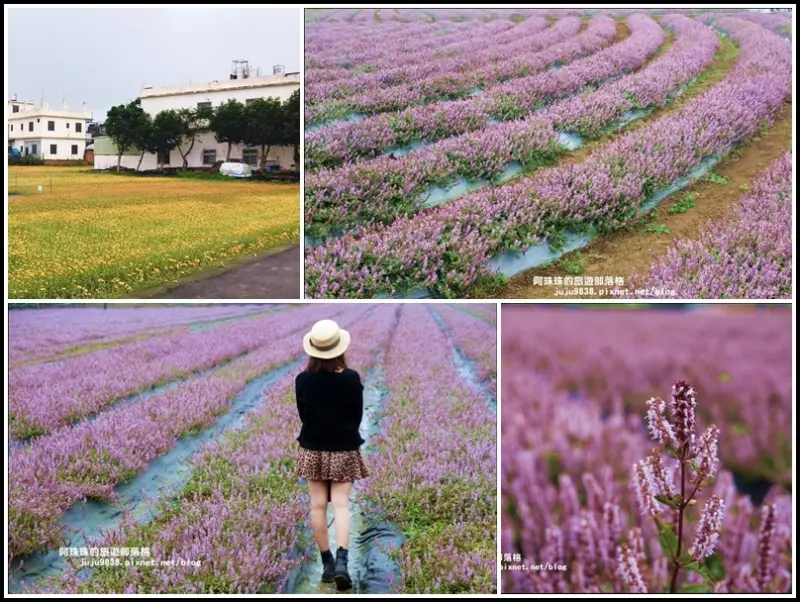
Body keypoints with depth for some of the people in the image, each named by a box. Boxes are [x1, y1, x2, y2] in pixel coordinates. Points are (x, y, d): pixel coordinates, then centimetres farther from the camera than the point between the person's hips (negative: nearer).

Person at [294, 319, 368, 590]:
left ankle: (327, 563, 15)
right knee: (341, 504, 1)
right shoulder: (351, 378, -14)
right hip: (343, 449, -1)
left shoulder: (302, 380, -10)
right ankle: (341, 562, -13)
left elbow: (302, 415, 2)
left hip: (313, 449, 1)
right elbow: (357, 416, -4)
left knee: (318, 505, 9)